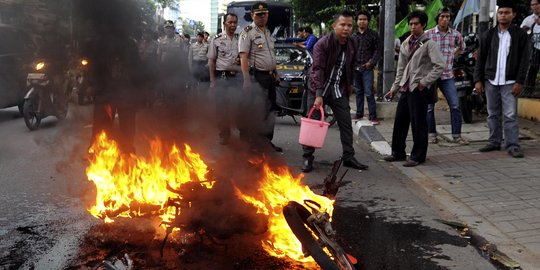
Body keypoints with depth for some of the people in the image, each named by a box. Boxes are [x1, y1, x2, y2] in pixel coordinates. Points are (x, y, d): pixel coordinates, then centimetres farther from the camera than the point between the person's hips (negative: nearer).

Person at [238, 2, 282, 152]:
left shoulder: (268, 32, 18)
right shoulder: (248, 32, -8)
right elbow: (244, 58, -16)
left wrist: (276, 74, 21)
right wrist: (247, 80, -24)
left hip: (270, 77, 9)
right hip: (257, 76, -9)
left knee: (270, 109, 11)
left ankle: (267, 140, 20)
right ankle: (255, 144, -3)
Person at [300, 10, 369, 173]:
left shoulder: (352, 44, 2)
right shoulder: (322, 44, -17)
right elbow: (318, 69, -24)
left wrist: (350, 84, 19)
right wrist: (319, 95, -30)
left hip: (339, 90, 5)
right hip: (319, 89, -5)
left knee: (346, 124, 5)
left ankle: (348, 157, 16)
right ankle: (308, 157, 10)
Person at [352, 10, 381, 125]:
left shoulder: (373, 34, 2)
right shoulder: (354, 36, 13)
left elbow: (377, 50, -2)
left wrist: (372, 62, -15)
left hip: (367, 68, -4)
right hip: (355, 68, 4)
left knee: (369, 93, -9)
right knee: (358, 92, 12)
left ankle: (373, 116, -4)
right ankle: (359, 113, 20)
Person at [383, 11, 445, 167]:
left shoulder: (428, 44, -7)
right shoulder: (406, 43, 13)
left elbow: (440, 66, -13)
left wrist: (425, 82, -14)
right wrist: (395, 87, 15)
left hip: (419, 89, -7)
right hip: (406, 87, 7)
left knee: (418, 123, -1)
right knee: (400, 121, 11)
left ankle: (418, 156, 9)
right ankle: (398, 153, 24)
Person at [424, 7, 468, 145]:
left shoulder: (455, 34, 5)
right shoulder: (428, 34, -4)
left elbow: (461, 46, 25)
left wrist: (452, 56, 14)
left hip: (448, 75, 2)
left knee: (455, 105, -2)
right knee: (429, 106, 3)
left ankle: (457, 135, 7)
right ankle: (431, 134, 16)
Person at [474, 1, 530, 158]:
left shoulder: (520, 35, 2)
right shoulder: (488, 35, 9)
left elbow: (523, 60, -1)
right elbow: (480, 59, 9)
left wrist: (520, 82, -9)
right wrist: (478, 80, 1)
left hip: (510, 82, -3)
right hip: (491, 81, 3)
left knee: (510, 115, -6)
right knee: (493, 114, 9)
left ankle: (513, 146, -2)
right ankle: (494, 142, 18)